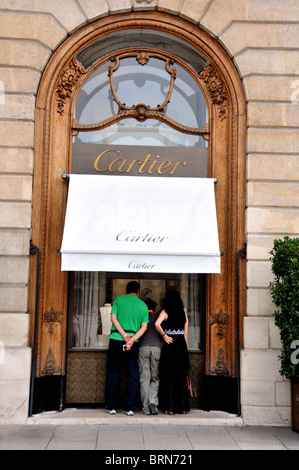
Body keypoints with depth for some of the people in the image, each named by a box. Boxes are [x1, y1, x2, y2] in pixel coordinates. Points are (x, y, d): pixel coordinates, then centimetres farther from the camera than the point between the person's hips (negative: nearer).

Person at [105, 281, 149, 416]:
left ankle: (112, 407, 12)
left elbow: (113, 318, -5)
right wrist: (132, 339, -9)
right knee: (133, 376, 8)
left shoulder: (119, 299, 5)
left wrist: (124, 335, -9)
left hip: (116, 340, -1)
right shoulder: (143, 305, 9)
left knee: (113, 375, 8)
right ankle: (129, 408, 8)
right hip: (134, 343, 1)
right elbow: (144, 327, 0)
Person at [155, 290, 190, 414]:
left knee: (168, 376, 3)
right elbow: (186, 333, 10)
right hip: (181, 345, 3)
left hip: (169, 344, -3)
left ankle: (170, 407, 3)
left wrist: (164, 336, -9)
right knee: (181, 377, 10)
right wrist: (184, 347, 16)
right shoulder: (183, 314, 8)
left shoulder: (165, 312, -3)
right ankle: (182, 406, 13)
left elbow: (157, 324, -22)